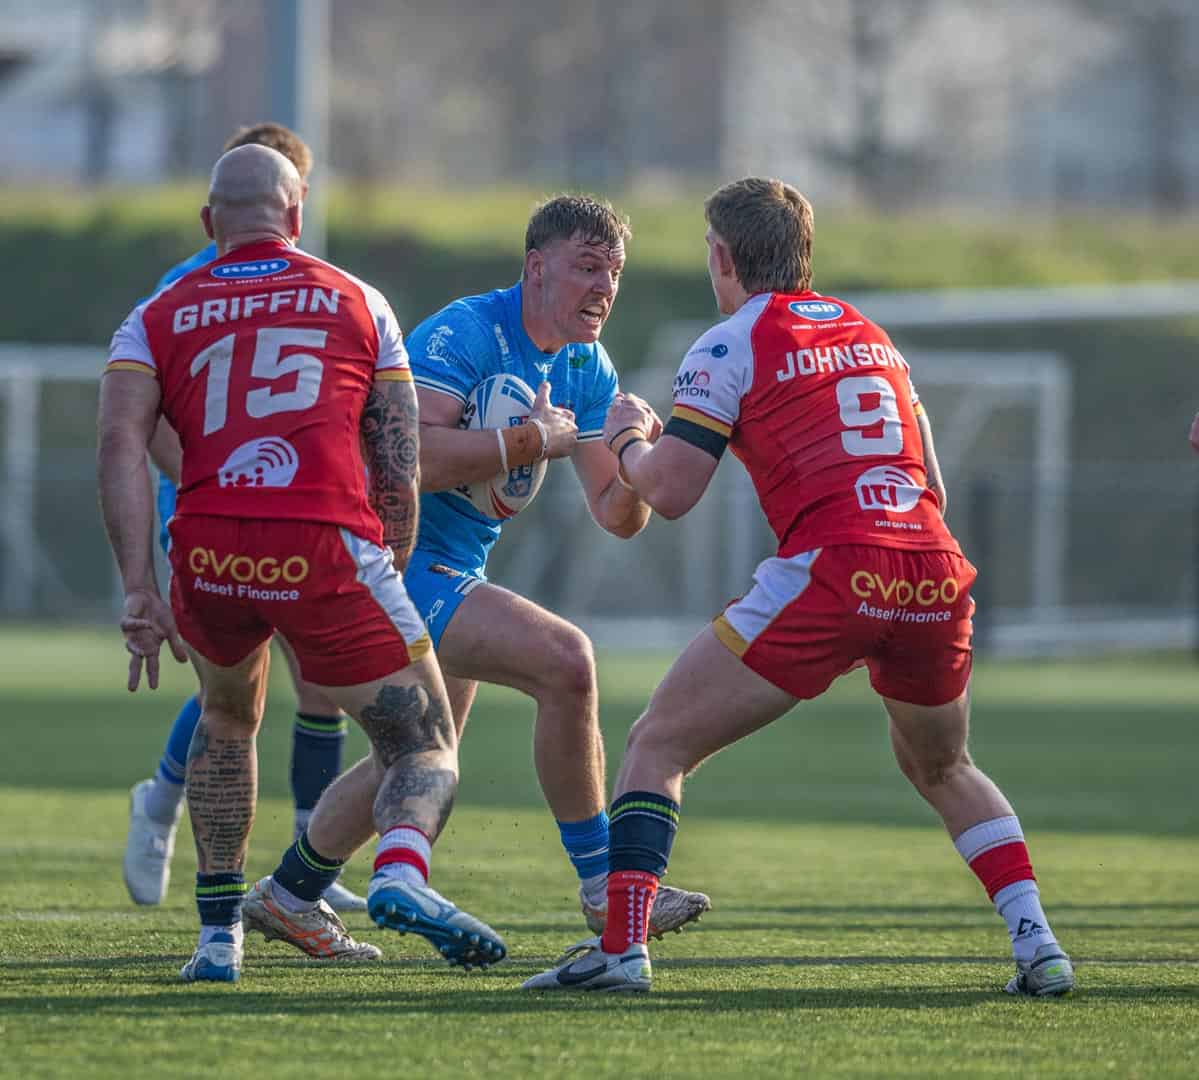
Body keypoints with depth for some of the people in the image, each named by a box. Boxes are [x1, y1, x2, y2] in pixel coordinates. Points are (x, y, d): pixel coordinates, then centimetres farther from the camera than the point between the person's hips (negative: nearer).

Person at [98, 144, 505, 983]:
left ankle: (219, 933, 27)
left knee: (228, 720, 33)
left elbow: (121, 444, 2)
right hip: (327, 545, -2)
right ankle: (403, 872, -24)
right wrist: (389, 579, 26)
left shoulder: (158, 319, 20)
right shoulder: (356, 302, 21)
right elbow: (399, 470, 15)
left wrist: (141, 591, -2)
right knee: (426, 750, 9)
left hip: (210, 552, 2)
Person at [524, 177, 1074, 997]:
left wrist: (629, 439, 20)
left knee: (659, 746, 5)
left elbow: (670, 491, -1)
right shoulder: (872, 337, 23)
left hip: (833, 574, -6)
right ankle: (1037, 943, 12)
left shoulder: (730, 346, 4)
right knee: (944, 770, 29)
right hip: (936, 574, 6)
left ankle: (621, 947, -7)